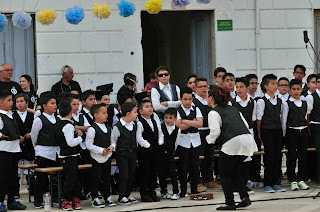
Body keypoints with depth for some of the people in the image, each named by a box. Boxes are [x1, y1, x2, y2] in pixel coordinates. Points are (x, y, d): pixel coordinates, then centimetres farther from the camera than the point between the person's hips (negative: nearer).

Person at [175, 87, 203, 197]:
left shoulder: (196, 109, 6)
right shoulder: (177, 110, -2)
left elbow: (200, 124, -9)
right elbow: (180, 126, -15)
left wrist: (185, 121, -11)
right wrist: (193, 122, -8)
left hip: (195, 141, 3)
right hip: (183, 141, -2)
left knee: (195, 165, 2)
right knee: (183, 166, -2)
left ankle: (194, 188, 12)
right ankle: (183, 190, 5)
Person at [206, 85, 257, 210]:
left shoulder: (213, 113, 1)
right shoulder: (233, 109, 24)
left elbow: (215, 132, -10)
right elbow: (246, 125, 21)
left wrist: (209, 139, 9)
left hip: (232, 143, -8)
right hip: (247, 140, 8)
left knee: (225, 173, 7)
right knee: (235, 171, 21)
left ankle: (230, 203, 8)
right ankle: (244, 198, 11)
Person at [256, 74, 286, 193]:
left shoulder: (279, 101, 12)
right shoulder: (262, 101, -7)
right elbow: (259, 119, -4)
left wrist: (280, 129, 15)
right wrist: (260, 134, -3)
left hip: (278, 131, 6)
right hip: (267, 131, -6)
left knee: (278, 156, 5)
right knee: (269, 157, -7)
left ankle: (274, 183, 12)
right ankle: (267, 185, -1)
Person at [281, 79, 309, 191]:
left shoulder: (304, 103, 11)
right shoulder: (286, 104, -2)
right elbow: (283, 120, -2)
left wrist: (306, 130, 14)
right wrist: (284, 134, -4)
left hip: (303, 131, 4)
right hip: (291, 132, -4)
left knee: (303, 155, 4)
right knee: (292, 156, -3)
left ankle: (301, 180, 11)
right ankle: (293, 181, 2)